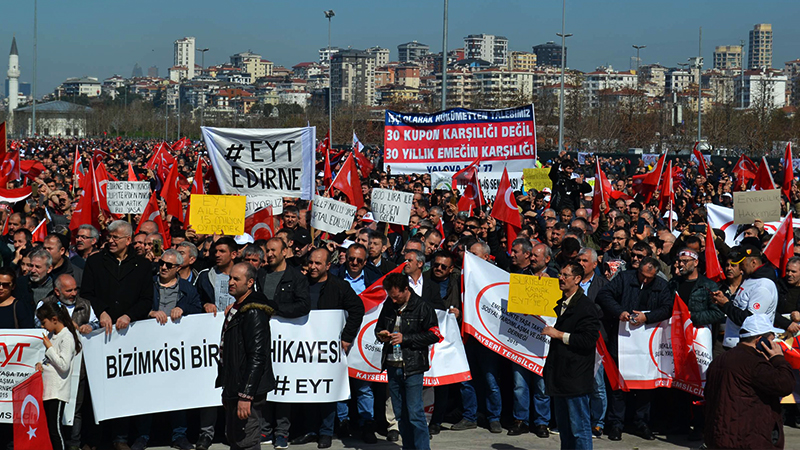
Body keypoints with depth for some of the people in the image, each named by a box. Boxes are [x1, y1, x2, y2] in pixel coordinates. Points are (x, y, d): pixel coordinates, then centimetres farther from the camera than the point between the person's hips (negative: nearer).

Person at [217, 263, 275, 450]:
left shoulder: (254, 313, -17)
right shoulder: (235, 309, 15)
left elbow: (257, 357, -23)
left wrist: (245, 396, -25)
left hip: (248, 392, -10)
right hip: (233, 389, 10)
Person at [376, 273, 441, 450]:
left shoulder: (422, 307, -8)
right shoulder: (388, 306, 10)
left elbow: (434, 335, -10)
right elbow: (379, 326, 25)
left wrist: (405, 338, -15)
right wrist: (381, 334, 0)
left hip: (412, 367, -6)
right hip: (392, 367, 6)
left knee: (415, 413, -8)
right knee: (400, 413, 11)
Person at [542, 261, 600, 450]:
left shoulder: (585, 306, -12)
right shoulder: (560, 305, 17)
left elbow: (588, 340, -21)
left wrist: (559, 334, -17)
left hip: (576, 378, -9)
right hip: (559, 375, 9)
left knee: (579, 428, -5)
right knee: (563, 426, 16)